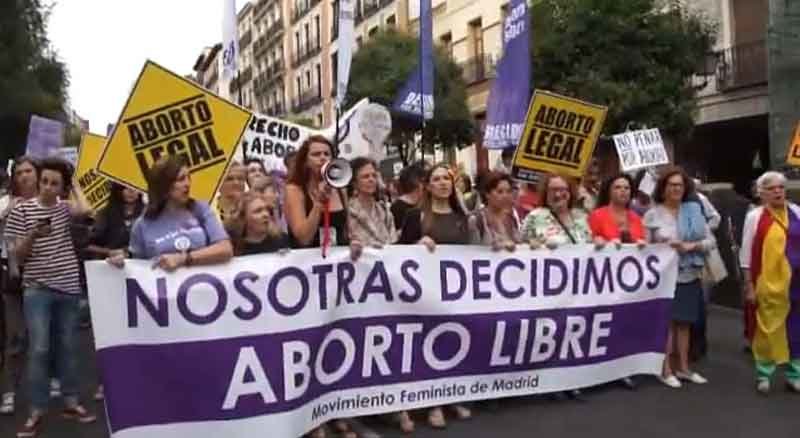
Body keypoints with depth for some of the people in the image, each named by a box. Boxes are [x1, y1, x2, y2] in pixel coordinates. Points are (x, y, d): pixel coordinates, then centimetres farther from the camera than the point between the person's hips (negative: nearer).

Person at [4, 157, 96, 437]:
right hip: (37, 289, -3)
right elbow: (17, 256, -2)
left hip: (69, 287, 3)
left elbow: (85, 210, -18)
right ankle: (36, 411, 5)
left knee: (67, 346, 10)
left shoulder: (64, 207, 6)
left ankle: (71, 402, 20)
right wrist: (33, 236, -21)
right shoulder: (21, 210, -3)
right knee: (39, 349, -6)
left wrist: (74, 184, -4)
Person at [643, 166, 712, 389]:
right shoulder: (652, 215, -3)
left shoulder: (694, 210, 5)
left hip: (690, 277, 3)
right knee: (667, 323, 1)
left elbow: (710, 241, 4)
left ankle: (683, 368, 23)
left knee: (684, 323, 12)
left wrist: (691, 246, -12)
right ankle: (666, 370, 10)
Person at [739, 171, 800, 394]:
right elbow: (747, 254, -3)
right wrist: (749, 286, -5)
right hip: (769, 284, -3)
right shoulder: (755, 216, -4)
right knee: (768, 330, 4)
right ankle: (763, 374, 19)